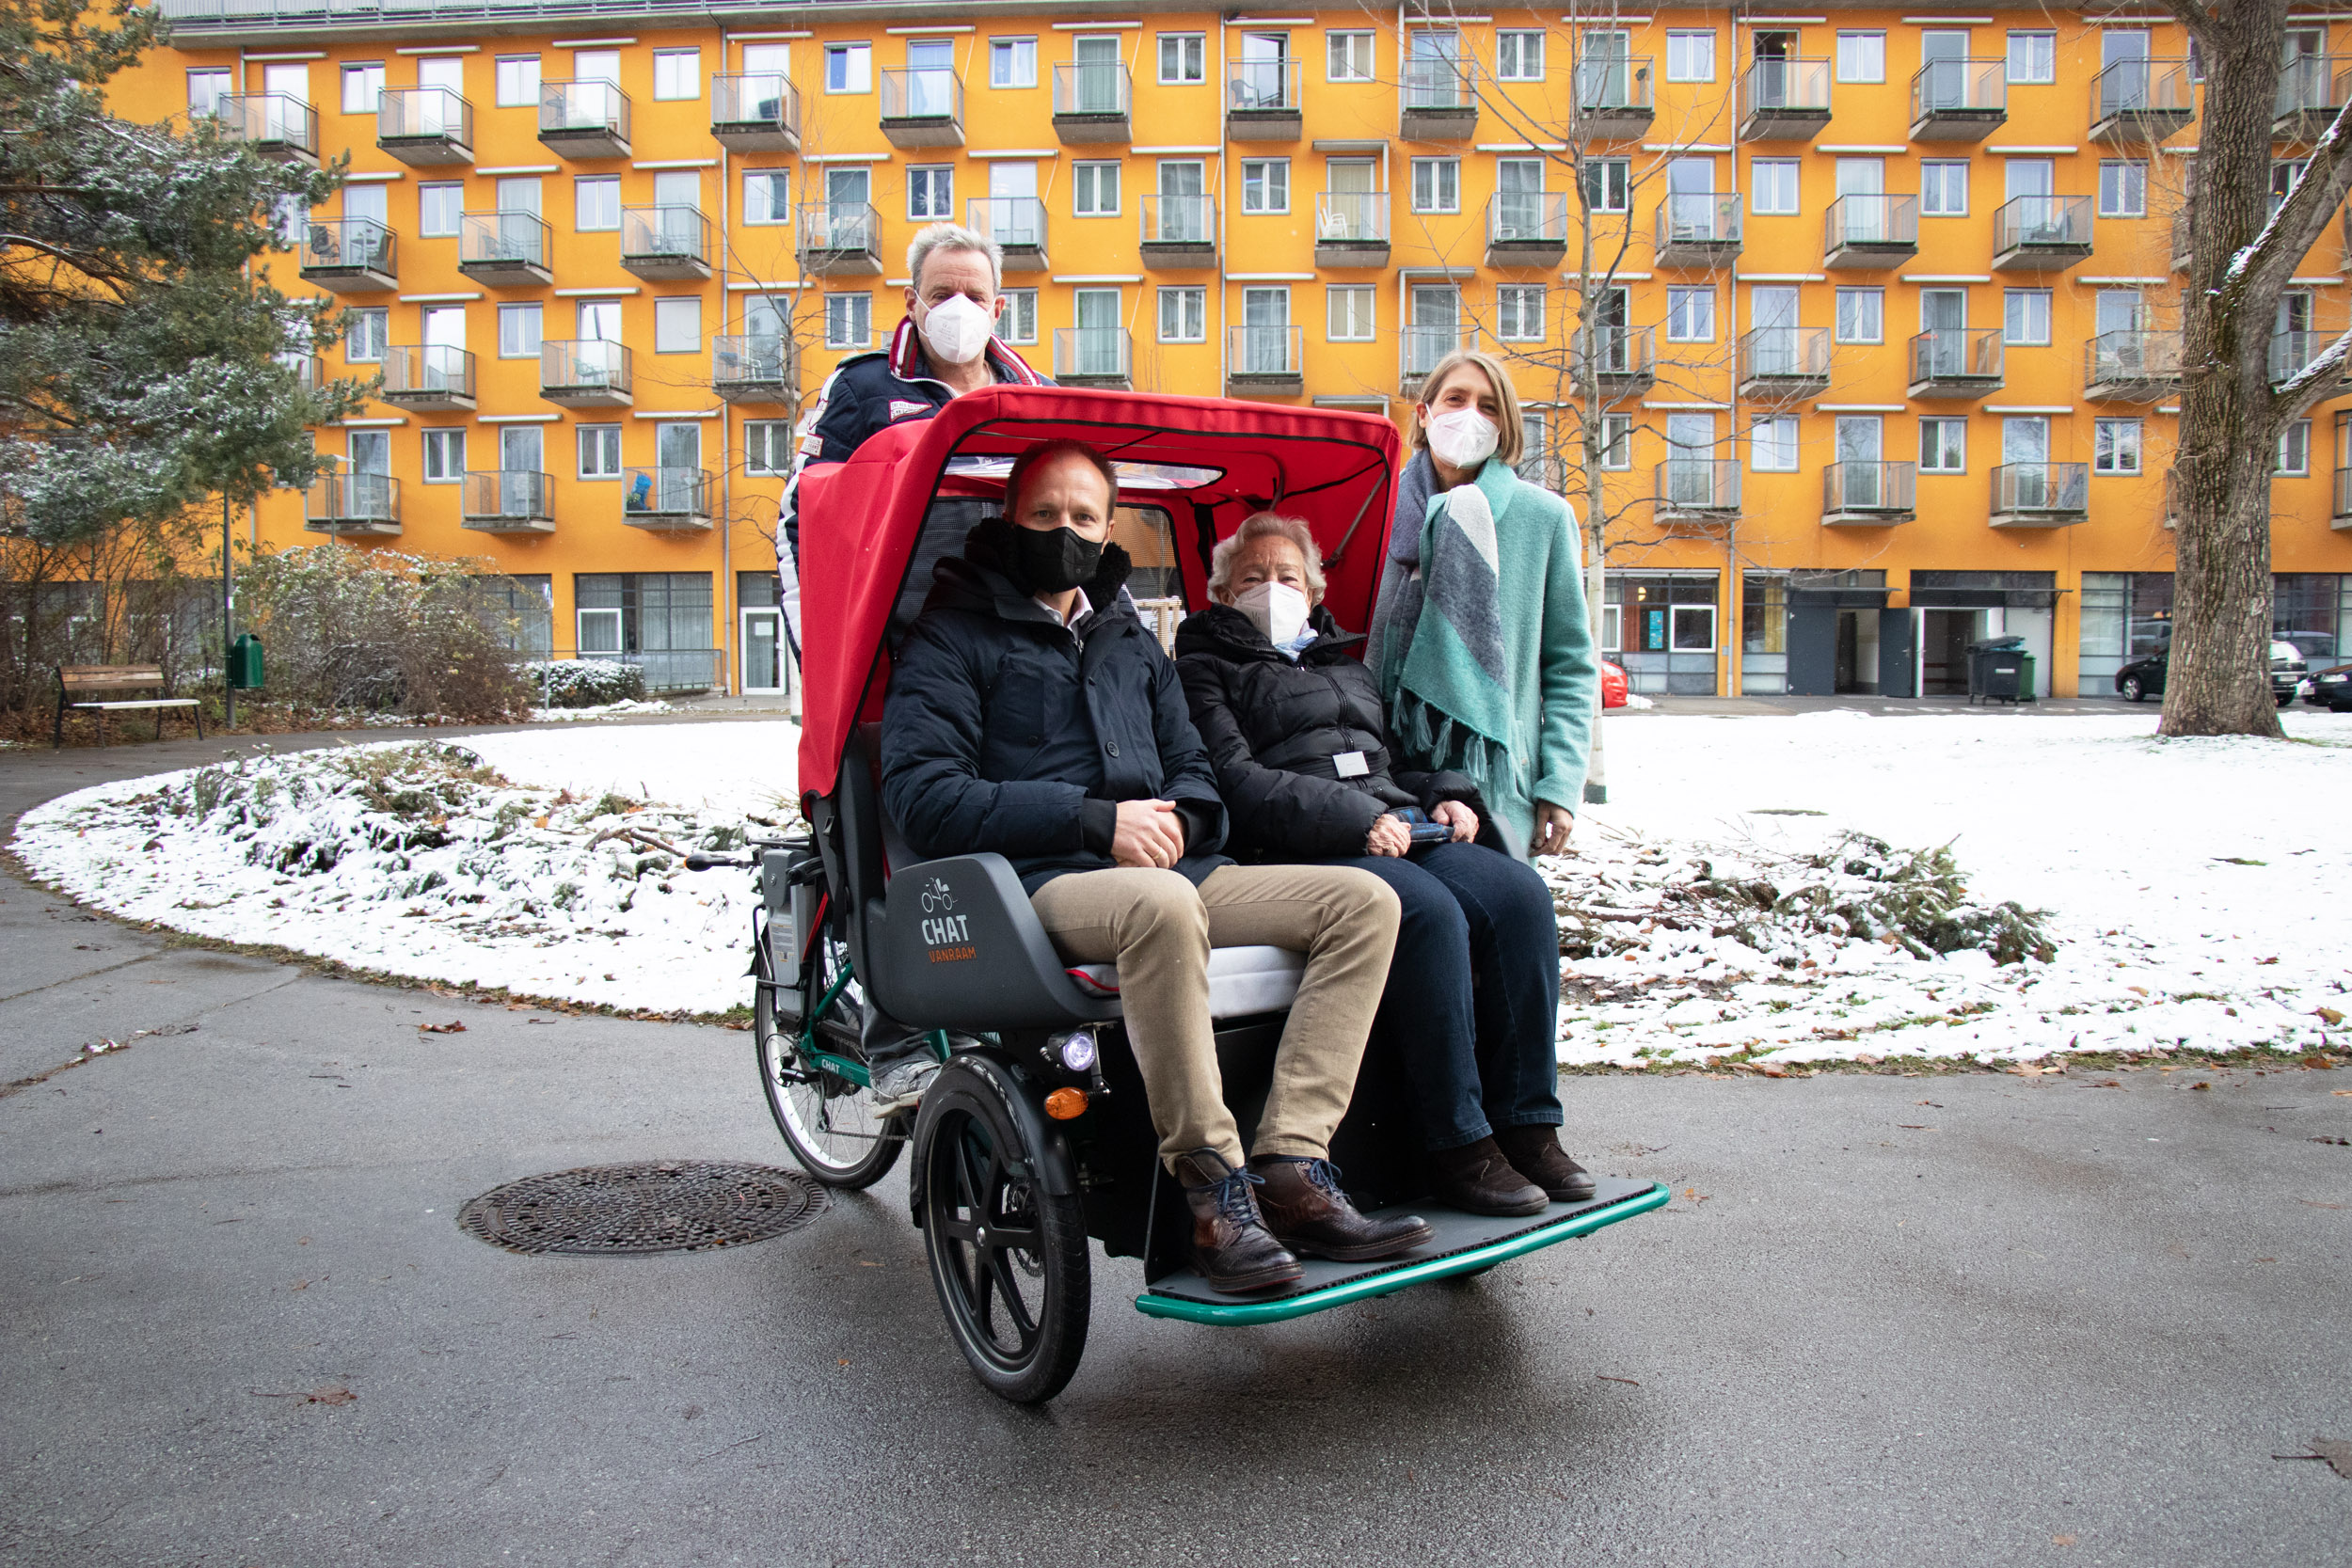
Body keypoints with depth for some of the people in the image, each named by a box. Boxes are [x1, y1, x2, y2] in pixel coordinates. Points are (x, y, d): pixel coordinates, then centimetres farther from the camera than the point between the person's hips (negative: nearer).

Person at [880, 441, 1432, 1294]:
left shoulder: (1131, 640, 27)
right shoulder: (953, 638, 7)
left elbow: (1193, 770, 26)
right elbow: (923, 796, -7)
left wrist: (1179, 816, -1)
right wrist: (1095, 821, -14)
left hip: (1165, 869, 7)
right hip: (1037, 883, -6)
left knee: (1363, 899, -13)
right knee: (1161, 904, -40)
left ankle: (1291, 1168, -24)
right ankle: (1212, 1187, -30)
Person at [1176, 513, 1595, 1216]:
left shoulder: (1346, 664, 33)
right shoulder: (1204, 670, 10)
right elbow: (1234, 782, -7)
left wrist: (1446, 795, 11)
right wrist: (1352, 817, -17)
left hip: (1396, 834, 7)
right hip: (1296, 854, -6)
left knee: (1520, 893, -21)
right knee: (1429, 912, -33)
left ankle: (1527, 1126, -16)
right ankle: (1459, 1149, -25)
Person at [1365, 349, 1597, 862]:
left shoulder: (1543, 516, 3)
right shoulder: (1389, 511, 8)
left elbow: (1570, 665, 4)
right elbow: (1363, 652, 12)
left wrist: (1562, 784, -5)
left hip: (1500, 780, -1)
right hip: (1395, 774, 2)